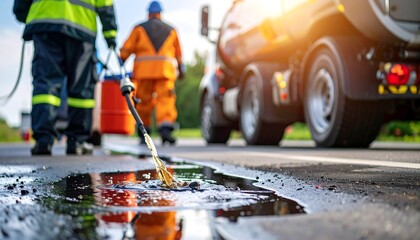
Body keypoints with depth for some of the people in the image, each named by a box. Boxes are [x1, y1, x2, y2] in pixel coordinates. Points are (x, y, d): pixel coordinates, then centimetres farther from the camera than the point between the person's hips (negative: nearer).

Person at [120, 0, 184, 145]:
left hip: (144, 70, 0)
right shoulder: (171, 30, 19)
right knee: (165, 100, -6)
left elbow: (126, 49, 5)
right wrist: (181, 70, 39)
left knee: (144, 101, 7)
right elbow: (178, 54, 26)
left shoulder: (139, 29, 12)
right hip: (165, 71, 1)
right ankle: (165, 127, -26)